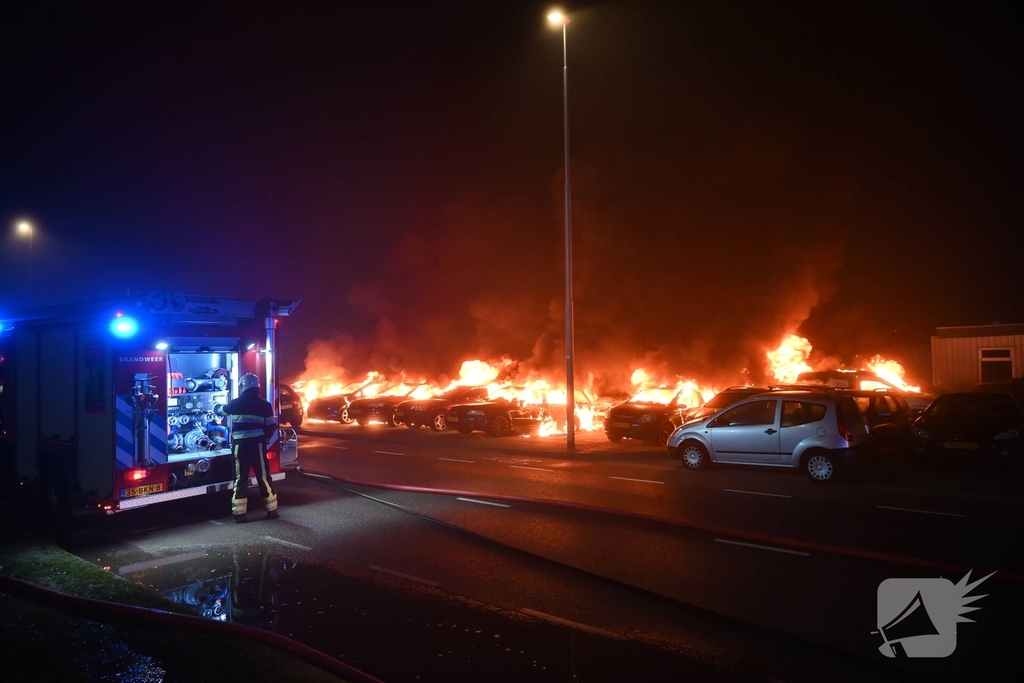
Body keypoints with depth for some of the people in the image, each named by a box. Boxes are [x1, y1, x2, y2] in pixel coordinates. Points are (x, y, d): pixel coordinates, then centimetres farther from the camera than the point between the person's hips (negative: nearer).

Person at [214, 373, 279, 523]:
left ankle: (239, 513, 8)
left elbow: (219, 410, 24)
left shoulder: (235, 403, 3)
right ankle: (272, 510, 12)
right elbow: (271, 426, 0)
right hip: (257, 444, 0)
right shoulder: (264, 404, 0)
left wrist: (216, 407, 48)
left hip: (240, 445, 0)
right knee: (264, 477, 7)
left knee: (240, 478, 6)